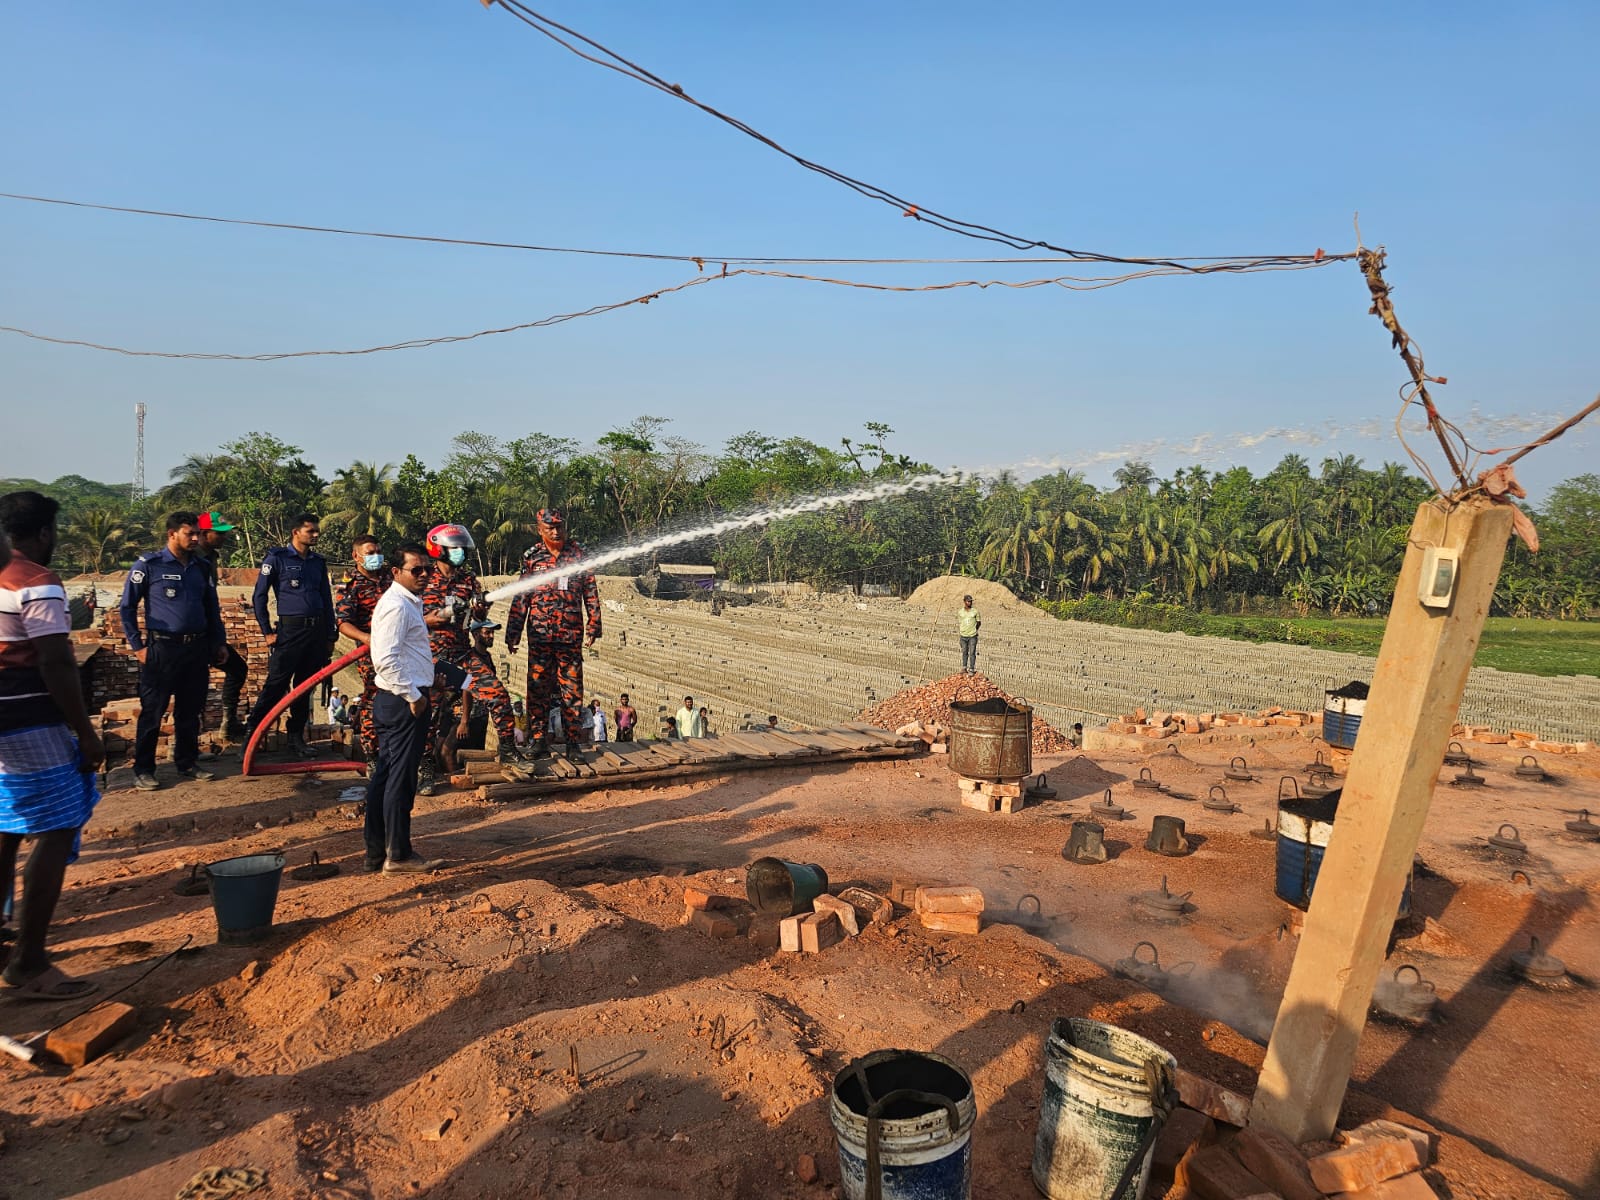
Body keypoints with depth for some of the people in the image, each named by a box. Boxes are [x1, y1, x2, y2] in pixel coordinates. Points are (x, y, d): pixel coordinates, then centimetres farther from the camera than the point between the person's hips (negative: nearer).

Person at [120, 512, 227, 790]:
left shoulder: (202, 567, 10)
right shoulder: (148, 564, -5)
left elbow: (212, 609, 17)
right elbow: (127, 607, -2)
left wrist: (217, 644, 15)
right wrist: (138, 646, -6)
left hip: (197, 649, 5)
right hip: (161, 649, -5)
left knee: (190, 712, 12)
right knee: (152, 712, 1)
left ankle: (187, 763, 23)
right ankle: (143, 770, 11)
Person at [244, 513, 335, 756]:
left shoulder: (318, 562, 14)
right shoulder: (278, 558, 0)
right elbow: (260, 595, -1)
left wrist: (330, 636, 14)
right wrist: (267, 632, -5)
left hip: (317, 631, 5)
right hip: (290, 630, -5)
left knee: (304, 687, 10)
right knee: (275, 686, -8)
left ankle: (296, 736, 20)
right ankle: (251, 735, -1)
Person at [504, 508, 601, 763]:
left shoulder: (578, 553, 6)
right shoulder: (532, 556, 6)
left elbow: (590, 592, 9)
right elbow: (520, 598, 7)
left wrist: (593, 625, 5)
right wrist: (513, 634, 4)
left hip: (571, 634, 0)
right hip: (539, 633, 0)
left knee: (572, 688, 1)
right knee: (538, 687, 1)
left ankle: (572, 742, 7)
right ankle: (540, 741, 9)